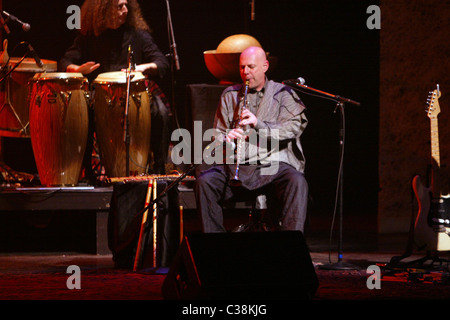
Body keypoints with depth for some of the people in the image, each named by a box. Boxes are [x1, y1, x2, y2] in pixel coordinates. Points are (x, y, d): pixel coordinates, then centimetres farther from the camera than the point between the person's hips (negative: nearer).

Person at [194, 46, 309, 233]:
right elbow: (218, 134, 15)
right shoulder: (230, 95, 19)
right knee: (204, 181, -26)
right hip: (235, 165, 2)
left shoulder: (282, 93, 11)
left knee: (297, 182, -34)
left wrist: (259, 124, -19)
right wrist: (227, 139, -11)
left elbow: (294, 128, -3)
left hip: (274, 164, -2)